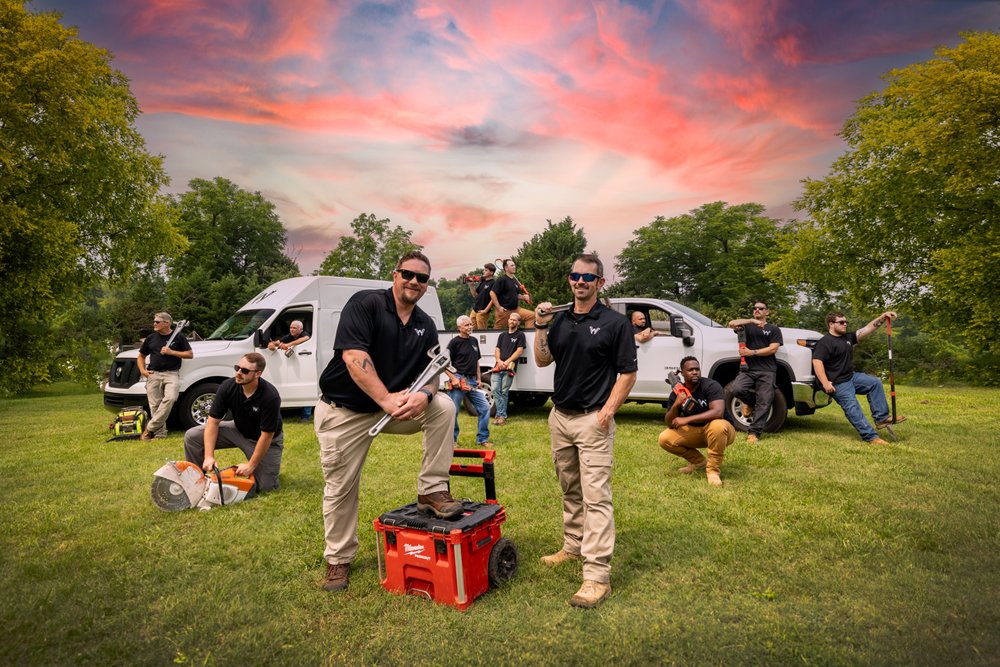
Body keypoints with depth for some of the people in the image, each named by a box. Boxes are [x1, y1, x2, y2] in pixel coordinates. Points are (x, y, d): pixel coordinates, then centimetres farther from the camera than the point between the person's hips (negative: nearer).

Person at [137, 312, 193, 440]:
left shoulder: (178, 337, 6)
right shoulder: (151, 338, 16)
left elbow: (190, 354, 4)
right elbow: (141, 356, 24)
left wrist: (172, 352, -8)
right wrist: (142, 370, 6)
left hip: (171, 374, -3)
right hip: (153, 374, 4)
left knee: (170, 398, -25)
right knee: (155, 405, -2)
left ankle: (150, 428, -17)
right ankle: (160, 433, 6)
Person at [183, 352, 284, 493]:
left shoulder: (270, 396, -33)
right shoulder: (227, 387, -21)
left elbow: (266, 436, -27)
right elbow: (213, 422, -17)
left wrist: (251, 465, -23)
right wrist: (209, 456, -24)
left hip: (267, 439, -4)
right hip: (238, 430, 4)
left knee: (266, 486, -11)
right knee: (192, 436, -10)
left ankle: (270, 468, 23)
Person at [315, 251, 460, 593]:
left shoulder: (426, 326, 4)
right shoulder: (365, 303, -13)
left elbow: (430, 373, -1)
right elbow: (354, 356, -24)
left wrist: (423, 394, -25)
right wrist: (387, 400, -31)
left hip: (398, 407, 4)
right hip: (344, 410, -4)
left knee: (443, 406, -19)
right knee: (340, 487, 4)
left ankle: (432, 491, -9)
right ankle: (338, 559, 27)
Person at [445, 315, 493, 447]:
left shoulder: (474, 341, 14)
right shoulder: (454, 342, -6)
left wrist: (479, 378, 14)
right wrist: (453, 378, -17)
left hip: (472, 381, 7)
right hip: (459, 380, -6)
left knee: (485, 407, 2)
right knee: (453, 411, 0)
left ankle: (482, 439, 13)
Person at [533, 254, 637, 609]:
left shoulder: (615, 323, -7)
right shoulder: (560, 320, 9)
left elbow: (628, 373, -7)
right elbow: (542, 360, 6)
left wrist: (608, 410, -16)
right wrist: (540, 327, -8)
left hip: (593, 419, -6)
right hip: (559, 416, 6)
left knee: (596, 496, -6)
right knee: (570, 490, 18)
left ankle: (597, 575, -2)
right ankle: (573, 546, 34)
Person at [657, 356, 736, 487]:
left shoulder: (711, 386, -20)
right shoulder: (677, 393, -5)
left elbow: (718, 412, -36)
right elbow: (670, 424, -7)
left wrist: (686, 419, -36)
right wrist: (675, 405, -27)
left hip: (719, 431, -5)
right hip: (694, 432, 5)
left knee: (717, 425, -39)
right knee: (665, 439, -14)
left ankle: (713, 470, -19)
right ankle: (699, 461, 10)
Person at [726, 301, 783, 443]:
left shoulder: (774, 329, 15)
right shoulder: (748, 325, 17)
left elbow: (773, 349, 1)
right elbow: (731, 324, -4)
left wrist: (752, 352, -8)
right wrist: (752, 320, -12)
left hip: (767, 371, -1)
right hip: (748, 369, 1)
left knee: (764, 402, -10)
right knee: (737, 389, -26)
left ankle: (754, 432, -5)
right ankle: (750, 402, 7)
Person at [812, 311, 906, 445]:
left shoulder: (848, 337, 12)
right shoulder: (825, 342, -17)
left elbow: (867, 328, 12)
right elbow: (817, 361, -25)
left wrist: (883, 317, -1)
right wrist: (825, 383, -30)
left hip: (852, 376, 10)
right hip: (838, 384, -10)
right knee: (853, 409, -10)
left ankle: (881, 418, 8)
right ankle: (871, 437, -9)